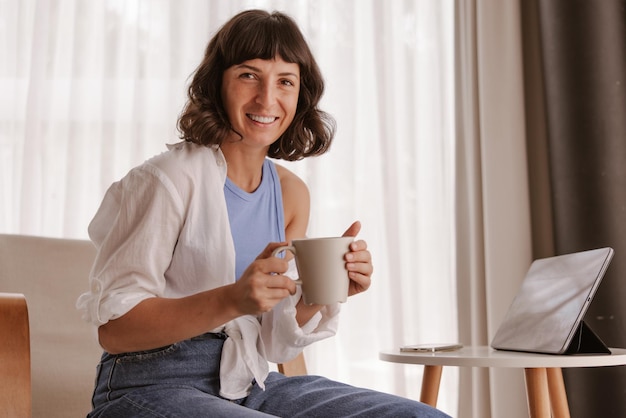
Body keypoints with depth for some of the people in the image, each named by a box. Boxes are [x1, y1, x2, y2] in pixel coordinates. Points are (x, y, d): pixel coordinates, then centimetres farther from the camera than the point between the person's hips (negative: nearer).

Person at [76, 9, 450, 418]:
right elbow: (113, 328, -15)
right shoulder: (169, 179, -13)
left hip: (249, 384, 7)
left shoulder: (292, 193, 7)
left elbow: (275, 344, 10)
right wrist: (233, 300, -27)